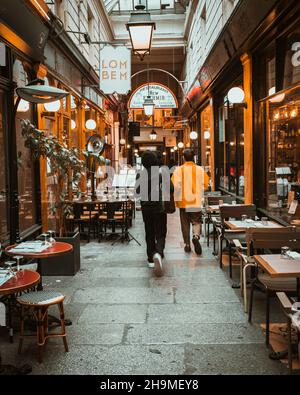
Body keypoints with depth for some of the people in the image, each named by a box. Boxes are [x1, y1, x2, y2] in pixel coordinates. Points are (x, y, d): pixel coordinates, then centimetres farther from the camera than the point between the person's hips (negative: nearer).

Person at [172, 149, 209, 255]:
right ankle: (196, 236, -17)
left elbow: (175, 186, -11)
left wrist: (176, 199, 1)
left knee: (185, 224, 11)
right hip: (196, 202, 0)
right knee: (196, 222, 10)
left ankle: (187, 245, 16)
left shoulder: (178, 170, -7)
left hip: (183, 201, 0)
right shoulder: (200, 170, -4)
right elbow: (206, 184, 1)